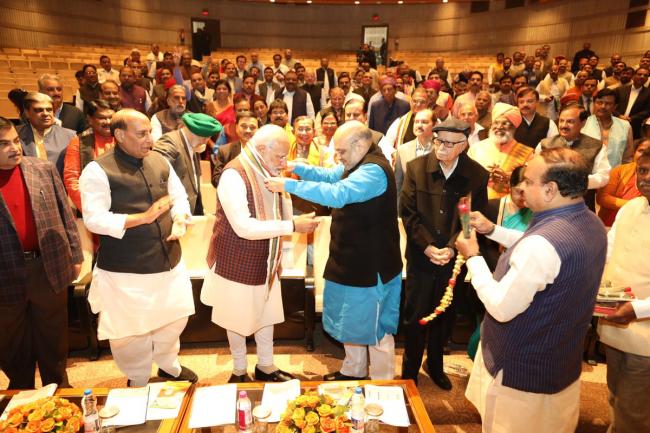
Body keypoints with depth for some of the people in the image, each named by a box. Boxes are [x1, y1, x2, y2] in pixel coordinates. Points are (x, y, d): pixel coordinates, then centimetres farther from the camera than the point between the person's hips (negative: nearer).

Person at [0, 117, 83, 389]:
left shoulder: (43, 169, -1)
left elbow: (65, 213, 4)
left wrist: (75, 255, 5)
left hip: (50, 267, 1)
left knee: (53, 339, 17)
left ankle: (58, 391, 36)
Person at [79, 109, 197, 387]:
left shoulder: (160, 161, 5)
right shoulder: (98, 171, -13)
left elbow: (180, 198, 13)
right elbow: (95, 220, -18)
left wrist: (179, 223, -7)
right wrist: (144, 217, -22)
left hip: (168, 259, 6)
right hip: (125, 270, -6)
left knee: (174, 318, 20)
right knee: (132, 329, 9)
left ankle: (168, 366, 46)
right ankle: (138, 382, 35)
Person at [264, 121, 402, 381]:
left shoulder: (374, 171, -24)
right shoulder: (359, 164, 8)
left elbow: (337, 193, -36)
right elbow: (329, 176, 13)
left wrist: (289, 185, -32)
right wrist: (297, 168, -3)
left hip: (372, 265, -10)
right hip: (352, 261, 10)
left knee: (375, 327, 7)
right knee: (351, 320, 22)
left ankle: (382, 384, 25)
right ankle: (353, 371, 40)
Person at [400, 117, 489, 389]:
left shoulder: (477, 175, -6)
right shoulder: (416, 168, -7)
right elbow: (408, 212, -7)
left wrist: (451, 248, -16)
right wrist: (427, 246, -15)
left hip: (454, 257, 1)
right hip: (421, 255, -1)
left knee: (445, 315, 17)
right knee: (415, 316, 8)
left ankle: (435, 365, 40)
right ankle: (410, 370, 28)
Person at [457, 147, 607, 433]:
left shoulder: (543, 243, -35)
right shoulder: (591, 223, -4)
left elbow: (501, 308, -29)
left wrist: (473, 257, -18)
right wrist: (493, 230, 6)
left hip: (521, 371, -8)